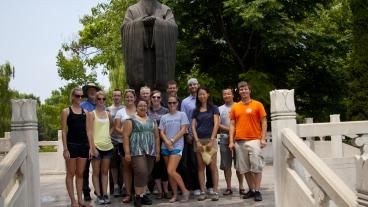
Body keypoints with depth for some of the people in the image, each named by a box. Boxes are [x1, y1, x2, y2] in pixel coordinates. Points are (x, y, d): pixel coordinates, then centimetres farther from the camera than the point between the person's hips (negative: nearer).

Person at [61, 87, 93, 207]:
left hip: (83, 145, 4)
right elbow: (64, 131, -5)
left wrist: (90, 147, 6)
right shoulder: (66, 111, -1)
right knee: (71, 174, 2)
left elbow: (87, 131, 11)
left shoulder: (85, 112, 11)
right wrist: (65, 149, -11)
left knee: (80, 174, 9)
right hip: (72, 144, -4)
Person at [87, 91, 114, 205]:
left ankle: (105, 195, 12)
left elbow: (112, 126, 29)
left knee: (105, 172, 8)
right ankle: (99, 196, 6)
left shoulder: (108, 114, 11)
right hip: (97, 146, -5)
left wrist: (109, 133, 9)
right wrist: (93, 147, -15)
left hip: (108, 146, 5)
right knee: (96, 172, 2)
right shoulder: (92, 114, -3)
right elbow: (90, 132, -8)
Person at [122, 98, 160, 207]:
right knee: (141, 172, -15)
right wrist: (127, 152, -11)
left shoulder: (152, 121, 16)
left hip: (151, 152, 5)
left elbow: (156, 137, 18)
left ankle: (143, 194, 16)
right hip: (137, 151, -5)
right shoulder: (131, 120, 1)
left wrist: (158, 152, 13)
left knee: (146, 174, 5)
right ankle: (137, 196, -3)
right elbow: (125, 136, -4)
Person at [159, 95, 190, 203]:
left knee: (171, 171, -15)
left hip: (177, 146, -5)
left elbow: (183, 130, -6)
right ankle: (175, 194, 16)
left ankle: (185, 191, 0)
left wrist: (172, 141, -10)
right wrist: (167, 142, -11)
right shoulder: (164, 117, 12)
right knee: (169, 172, 5)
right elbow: (161, 132, 6)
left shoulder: (182, 115, 1)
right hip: (165, 147, 5)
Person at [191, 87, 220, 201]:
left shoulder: (213, 108, 6)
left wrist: (211, 141, -12)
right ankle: (202, 192, 6)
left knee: (213, 166, -6)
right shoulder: (196, 111, 14)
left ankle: (215, 192, -3)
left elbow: (216, 124, -3)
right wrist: (197, 141, -6)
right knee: (201, 167, 2)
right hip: (199, 140, 3)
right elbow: (193, 126, 7)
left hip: (210, 139, -3)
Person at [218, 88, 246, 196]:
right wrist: (229, 129, -10)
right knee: (226, 165, 4)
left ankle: (241, 186, 9)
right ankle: (228, 187, 12)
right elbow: (217, 124, 3)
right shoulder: (220, 109, 10)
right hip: (225, 139, 2)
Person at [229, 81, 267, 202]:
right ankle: (251, 189, 18)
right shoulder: (235, 107, 11)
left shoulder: (257, 105, 3)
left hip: (254, 140, -3)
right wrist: (231, 141, 4)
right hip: (239, 141, 3)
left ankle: (257, 191, 4)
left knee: (256, 166, -4)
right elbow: (232, 125, 11)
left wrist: (263, 138, -7)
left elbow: (263, 122, 2)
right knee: (244, 167, 7)